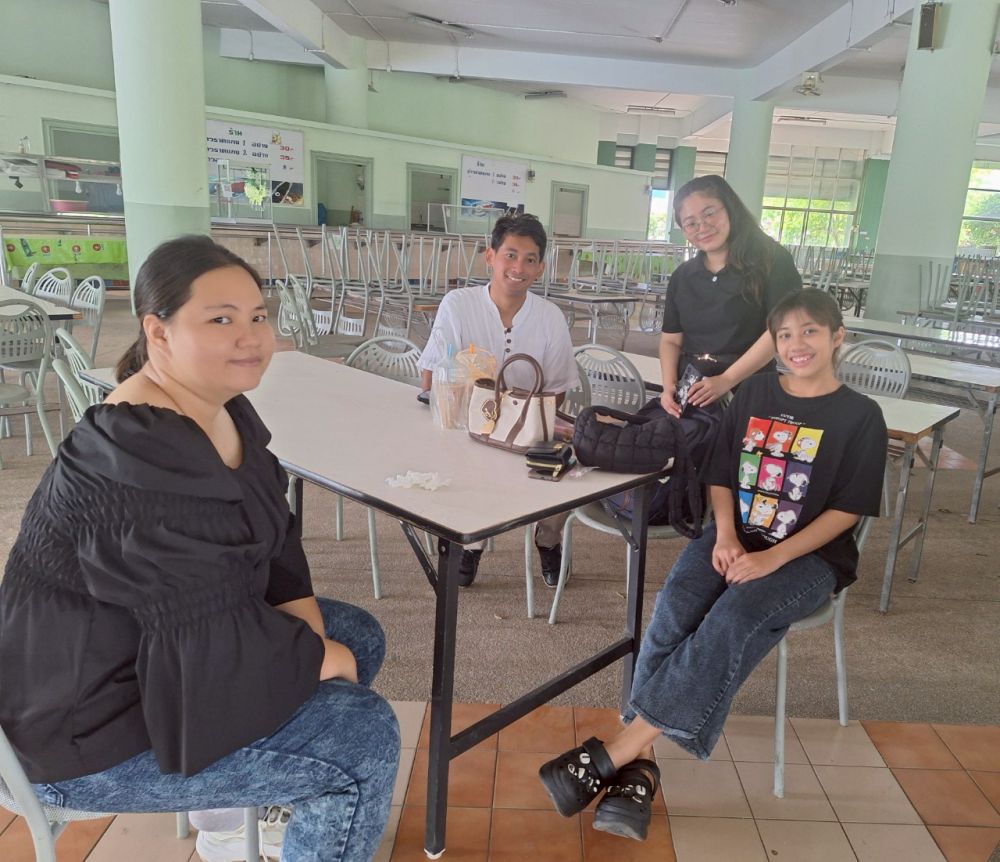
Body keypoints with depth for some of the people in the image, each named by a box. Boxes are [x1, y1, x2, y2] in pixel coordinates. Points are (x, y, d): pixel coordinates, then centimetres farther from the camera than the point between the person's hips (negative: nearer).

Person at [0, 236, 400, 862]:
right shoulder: (139, 459, -31)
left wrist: (306, 625, -8)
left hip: (166, 650, 10)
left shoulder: (224, 412, -1)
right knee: (366, 740, -15)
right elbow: (212, 638, -30)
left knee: (361, 635, 16)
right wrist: (318, 659, -14)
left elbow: (273, 537, 7)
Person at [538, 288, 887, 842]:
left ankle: (615, 754, -31)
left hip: (809, 555, -3)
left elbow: (846, 510, -7)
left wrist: (773, 558, -18)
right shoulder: (754, 393, 9)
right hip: (734, 537, 4)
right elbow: (720, 477, 9)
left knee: (733, 617, -32)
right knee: (673, 609, -27)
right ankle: (639, 766, -27)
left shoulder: (860, 416, -3)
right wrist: (726, 537, -9)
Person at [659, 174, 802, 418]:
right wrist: (669, 386, -7)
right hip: (689, 393, 4)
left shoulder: (771, 260, -3)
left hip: (749, 391, -3)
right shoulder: (682, 276, 10)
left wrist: (726, 381, -16)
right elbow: (671, 340, 11)